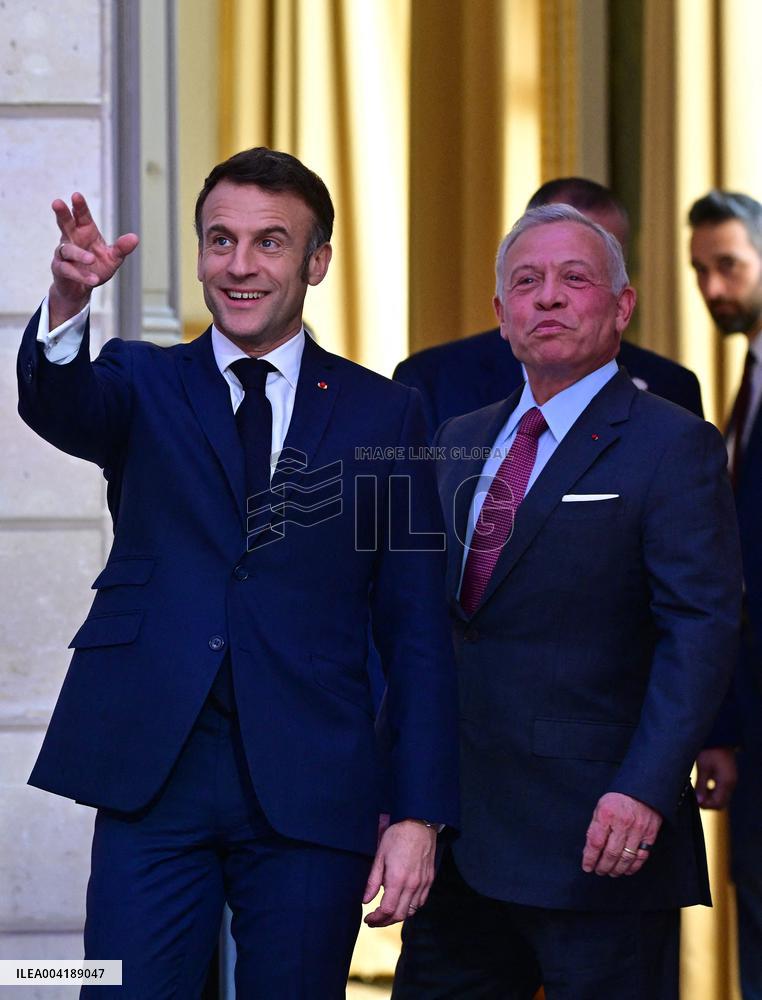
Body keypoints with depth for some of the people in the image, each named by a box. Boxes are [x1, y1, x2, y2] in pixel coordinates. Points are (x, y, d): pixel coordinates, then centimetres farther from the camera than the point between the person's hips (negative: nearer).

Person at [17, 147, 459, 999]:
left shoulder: (384, 415, 7)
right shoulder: (140, 386, 9)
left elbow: (417, 632, 6)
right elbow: (56, 405, -15)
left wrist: (418, 814, -1)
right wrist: (67, 305, -38)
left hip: (311, 792, 0)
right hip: (152, 774, 0)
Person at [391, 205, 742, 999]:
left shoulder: (672, 447, -5)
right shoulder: (458, 444, 16)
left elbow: (702, 630, -13)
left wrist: (645, 791, -22)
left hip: (599, 839, -6)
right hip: (461, 834, 6)